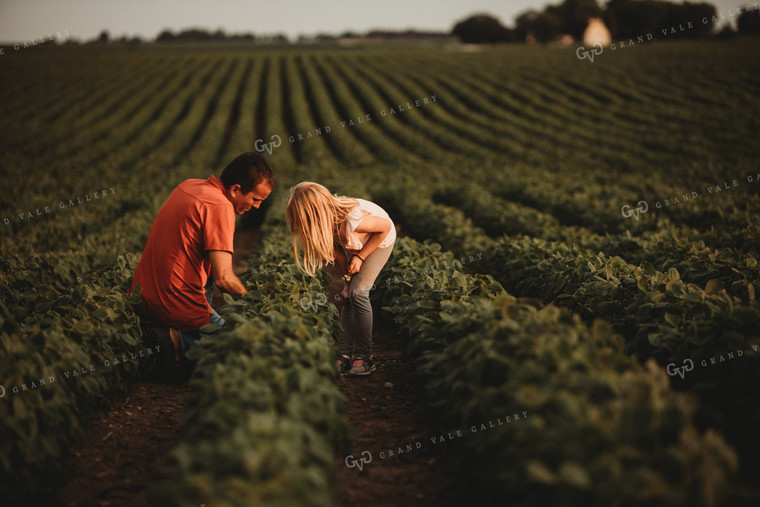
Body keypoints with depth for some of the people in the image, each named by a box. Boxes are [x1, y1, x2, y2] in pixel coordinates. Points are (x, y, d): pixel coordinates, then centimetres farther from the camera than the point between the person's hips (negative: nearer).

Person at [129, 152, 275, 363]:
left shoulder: (188, 186, 10)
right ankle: (181, 340, -5)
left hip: (142, 296, 8)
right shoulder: (221, 207, -17)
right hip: (178, 306, -8)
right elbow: (223, 278, -24)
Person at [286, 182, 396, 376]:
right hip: (355, 245, 6)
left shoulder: (352, 220, -45)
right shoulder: (326, 223, -26)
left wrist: (360, 257, -23)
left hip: (379, 239, -6)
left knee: (358, 293, -17)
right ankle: (345, 356, -1)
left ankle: (364, 357, -8)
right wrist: (348, 277, -4)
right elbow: (337, 250, -7)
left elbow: (386, 227, -27)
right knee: (348, 294, -3)